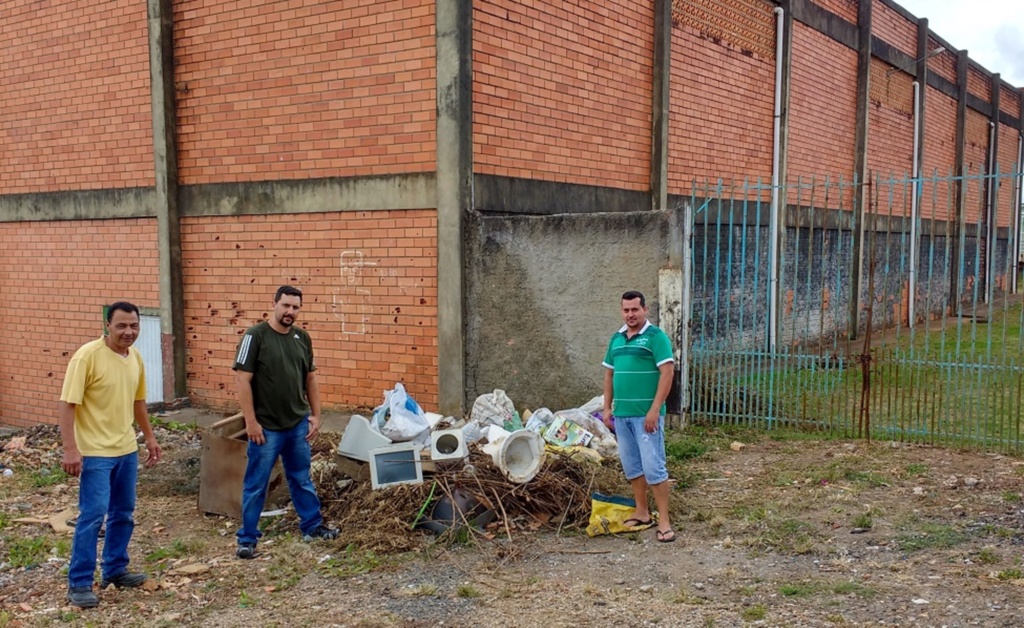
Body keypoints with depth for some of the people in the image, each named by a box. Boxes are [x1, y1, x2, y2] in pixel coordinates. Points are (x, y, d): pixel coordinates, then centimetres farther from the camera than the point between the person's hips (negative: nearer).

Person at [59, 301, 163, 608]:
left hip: (127, 449, 7)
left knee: (123, 513, 14)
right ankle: (79, 583, 3)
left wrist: (150, 437, 20)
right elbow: (67, 404, -19)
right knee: (92, 515, -8)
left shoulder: (136, 357, 5)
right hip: (95, 452, -7)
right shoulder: (88, 355, -17)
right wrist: (70, 449, -24)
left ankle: (114, 570, 29)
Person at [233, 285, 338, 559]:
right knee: (255, 486, 5)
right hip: (266, 427, -5)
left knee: (302, 480, 18)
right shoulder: (255, 336, -12)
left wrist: (316, 415, 9)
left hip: (299, 424, 5)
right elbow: (242, 380, -14)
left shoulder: (302, 338, 5)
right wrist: (251, 421, -16)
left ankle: (312, 526, 32)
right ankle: (247, 538, 16)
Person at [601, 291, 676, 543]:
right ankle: (642, 514, 24)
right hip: (621, 414, 7)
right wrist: (607, 408, 11)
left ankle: (664, 520, 2)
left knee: (653, 467, -6)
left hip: (646, 415, -7)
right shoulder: (616, 338, 13)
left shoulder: (655, 336, -8)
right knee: (632, 467, 13)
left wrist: (654, 410, -19)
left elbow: (667, 373, -14)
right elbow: (609, 374, 18)